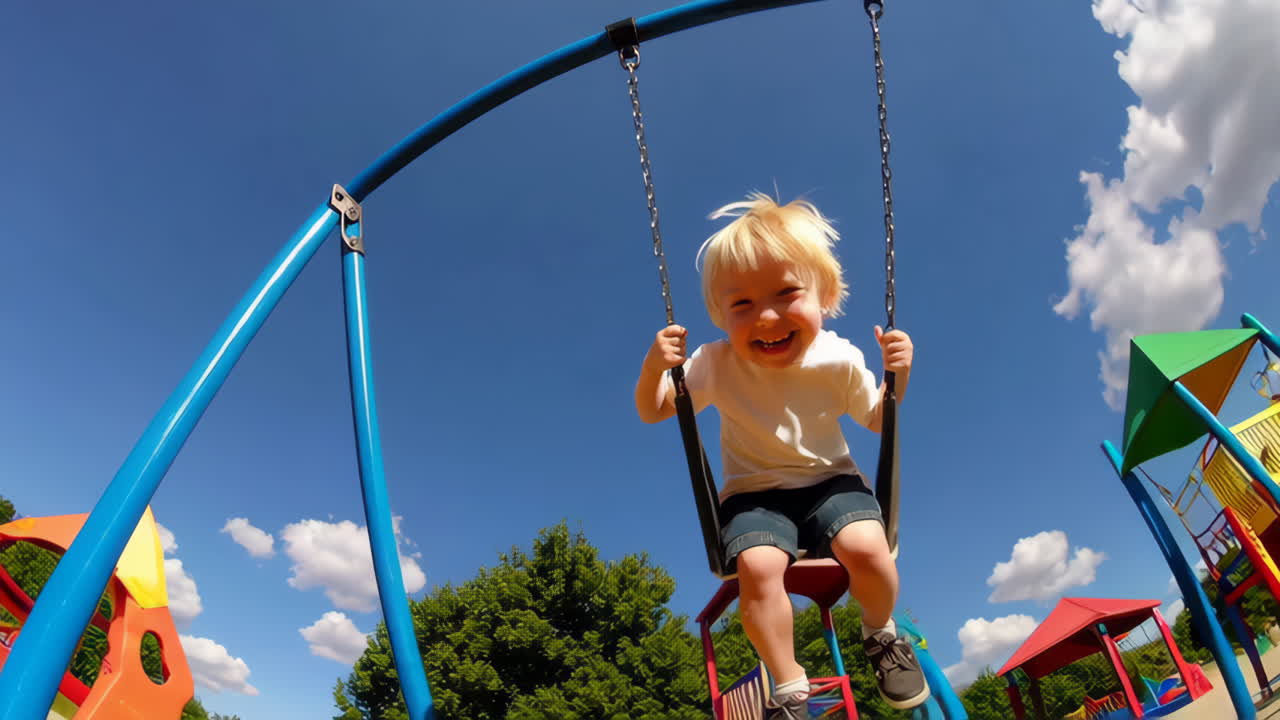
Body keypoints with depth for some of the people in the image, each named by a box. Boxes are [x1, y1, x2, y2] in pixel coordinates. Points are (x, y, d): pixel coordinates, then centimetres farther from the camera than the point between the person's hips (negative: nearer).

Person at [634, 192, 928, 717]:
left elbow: (876, 420, 7)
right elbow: (652, 412, -7)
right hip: (754, 495, -1)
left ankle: (880, 633, 9)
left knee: (865, 546, -28)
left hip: (830, 483, 1)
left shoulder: (839, 360, -11)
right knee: (757, 564, -30)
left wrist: (896, 376, -13)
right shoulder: (716, 365, -15)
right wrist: (654, 367, -27)